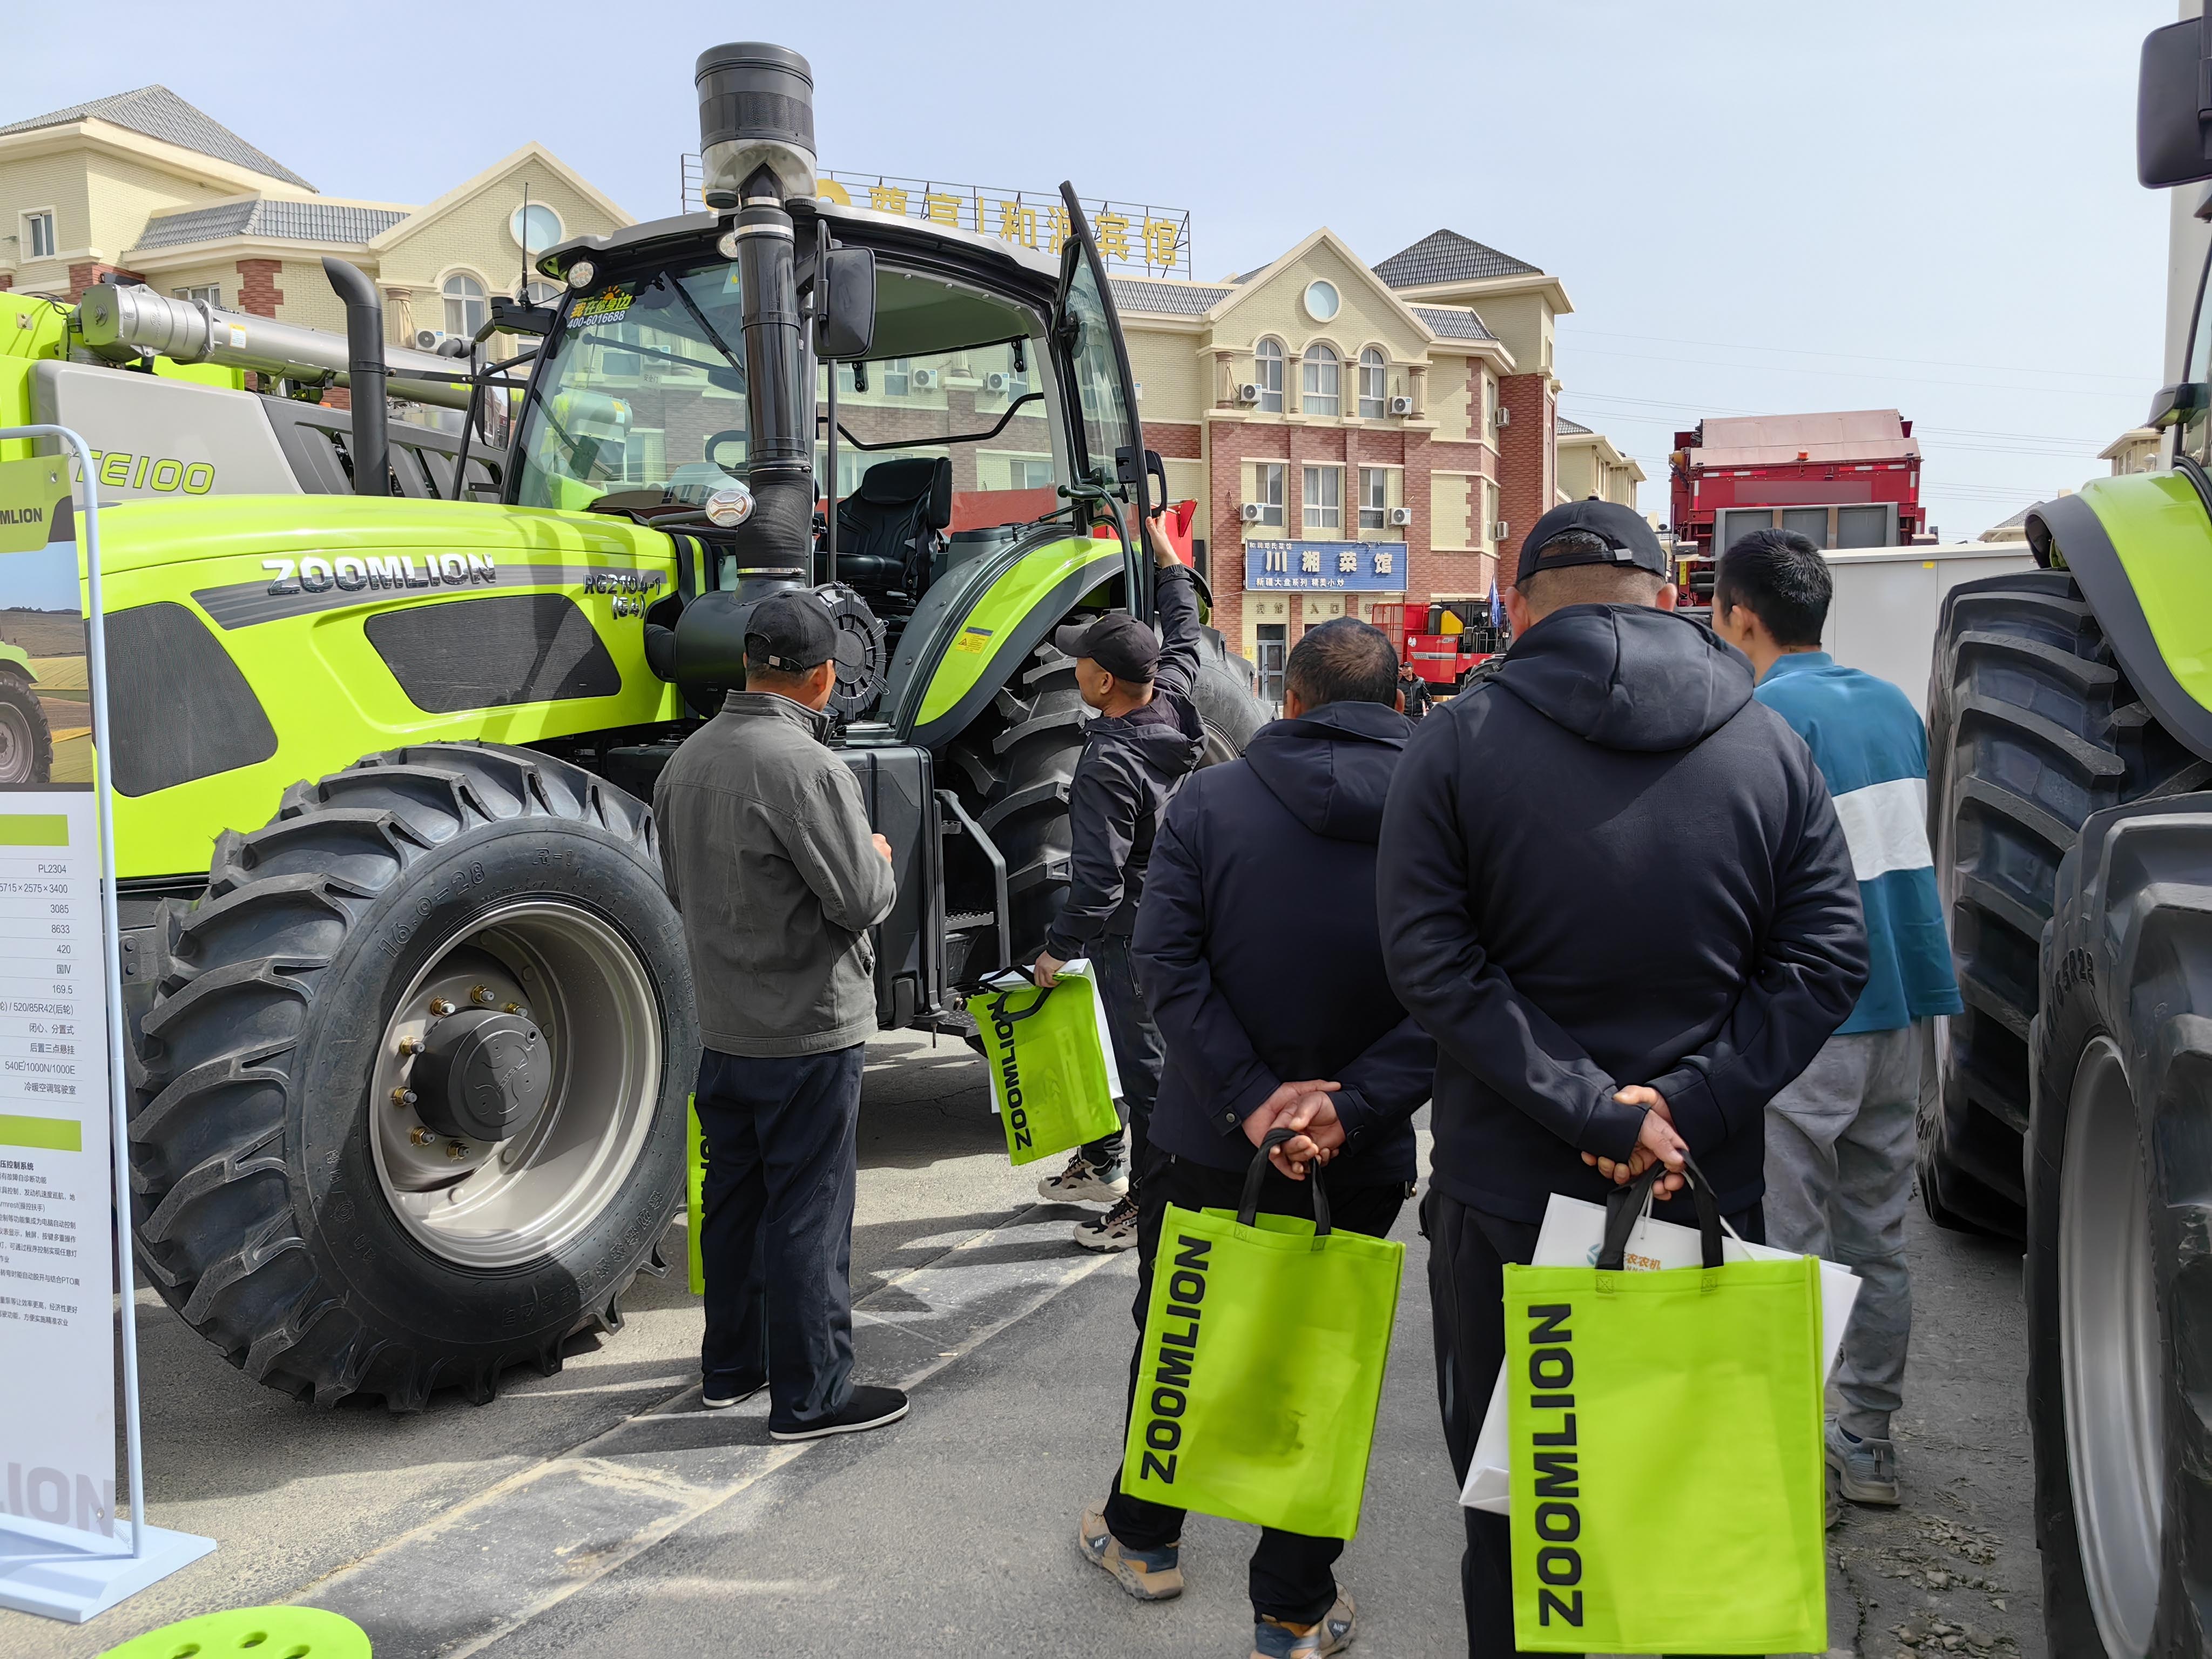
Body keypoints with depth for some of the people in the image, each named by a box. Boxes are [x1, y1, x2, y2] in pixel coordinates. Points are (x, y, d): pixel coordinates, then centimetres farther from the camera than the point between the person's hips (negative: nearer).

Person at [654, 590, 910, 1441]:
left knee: (733, 1198, 19)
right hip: (808, 1029, -8)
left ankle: (730, 1365, 32)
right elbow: (861, 902, -19)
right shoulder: (809, 769, -21)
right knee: (807, 1211, 2)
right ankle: (811, 1394, 12)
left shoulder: (687, 760, 3)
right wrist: (878, 857, 0)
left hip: (722, 1027, 8)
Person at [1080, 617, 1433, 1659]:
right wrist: (1349, 1108, -19)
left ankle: (1142, 1536, 41)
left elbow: (1166, 961, -14)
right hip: (1361, 1159, 0)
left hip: (1209, 1142, 1)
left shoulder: (1210, 800, -7)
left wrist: (1250, 1095, -17)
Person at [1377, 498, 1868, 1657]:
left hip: (1507, 1200, -2)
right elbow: (1825, 959, -4)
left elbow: (1431, 963, -14)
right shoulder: (1769, 745, 2)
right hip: (1709, 1197, 2)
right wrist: (1685, 1106, -11)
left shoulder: (1456, 744, -6)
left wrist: (1591, 1105, -15)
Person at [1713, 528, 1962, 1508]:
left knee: (1783, 1249, 1)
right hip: (1905, 1004, 8)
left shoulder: (1766, 718, -13)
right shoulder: (1894, 705, 12)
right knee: (1877, 1243, 15)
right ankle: (1869, 1443, 25)